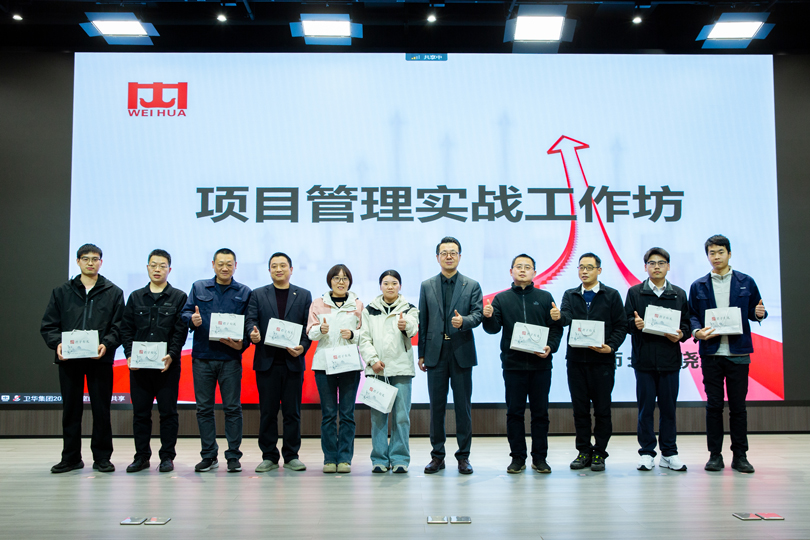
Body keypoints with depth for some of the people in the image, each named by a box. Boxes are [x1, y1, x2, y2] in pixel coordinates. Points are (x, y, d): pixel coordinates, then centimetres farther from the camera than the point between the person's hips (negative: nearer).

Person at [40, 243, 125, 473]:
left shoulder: (113, 293, 8)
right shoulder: (62, 292, 12)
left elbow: (119, 326, 1)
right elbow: (48, 325, 8)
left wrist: (107, 344, -17)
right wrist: (57, 343, -12)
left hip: (100, 359, -1)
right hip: (69, 360, 2)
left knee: (101, 409, 2)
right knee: (70, 409, 8)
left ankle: (102, 457, 12)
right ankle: (71, 457, 18)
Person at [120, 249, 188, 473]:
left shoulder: (178, 297, 5)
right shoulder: (136, 297, 13)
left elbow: (181, 330, -2)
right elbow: (126, 328, 10)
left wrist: (171, 355, -15)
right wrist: (129, 355, -5)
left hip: (167, 365, -3)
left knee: (168, 411, 1)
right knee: (140, 412, 7)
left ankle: (167, 456, 9)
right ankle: (141, 456, 16)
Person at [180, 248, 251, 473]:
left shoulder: (244, 292, 8)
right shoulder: (199, 288, 11)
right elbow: (185, 313, 7)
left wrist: (242, 343, -12)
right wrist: (192, 319, -15)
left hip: (230, 357, -1)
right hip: (202, 356, 2)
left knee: (232, 408, 0)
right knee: (204, 408, 5)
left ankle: (233, 456, 8)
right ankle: (209, 456, 15)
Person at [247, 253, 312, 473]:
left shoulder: (304, 295, 10)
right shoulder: (258, 295, 10)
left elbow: (309, 326, 5)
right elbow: (251, 320, 0)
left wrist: (303, 347, -11)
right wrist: (253, 334, -22)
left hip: (293, 362, 0)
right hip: (267, 362, 0)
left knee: (292, 411, 3)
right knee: (267, 411, 4)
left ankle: (291, 455, 12)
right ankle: (269, 456, 13)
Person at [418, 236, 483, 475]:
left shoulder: (472, 286, 6)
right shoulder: (427, 286, 10)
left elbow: (477, 315, -3)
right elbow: (423, 321, 9)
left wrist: (463, 320, -25)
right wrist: (421, 353, 6)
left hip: (461, 353, -1)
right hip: (436, 354, 1)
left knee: (463, 406, 2)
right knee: (436, 406, 5)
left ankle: (463, 456, 11)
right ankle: (437, 456, 14)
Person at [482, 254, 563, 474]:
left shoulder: (545, 297, 9)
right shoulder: (501, 299, 9)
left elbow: (556, 327, 7)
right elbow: (493, 328, 1)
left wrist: (551, 347, -10)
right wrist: (488, 317, -20)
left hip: (540, 364, 0)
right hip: (513, 364, 0)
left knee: (540, 412, 4)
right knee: (514, 412, 3)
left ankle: (540, 457, 13)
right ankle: (518, 457, 12)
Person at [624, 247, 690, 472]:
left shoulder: (679, 294, 12)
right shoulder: (634, 292, 7)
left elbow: (686, 323, 11)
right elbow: (626, 322, 3)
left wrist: (681, 334, -9)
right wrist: (635, 324, -18)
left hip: (670, 358, 2)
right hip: (644, 358, -1)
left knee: (669, 407, 5)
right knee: (645, 407, 2)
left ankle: (669, 453, 15)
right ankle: (646, 452, 11)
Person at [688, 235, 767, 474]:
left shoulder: (746, 282, 7)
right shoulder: (699, 286, 8)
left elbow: (753, 311, 10)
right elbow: (692, 315, 7)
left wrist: (759, 313, -12)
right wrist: (697, 331, -12)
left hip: (738, 353, 0)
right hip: (711, 353, 1)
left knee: (738, 406, 4)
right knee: (714, 405, 5)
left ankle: (740, 456, 13)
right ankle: (715, 455, 13)